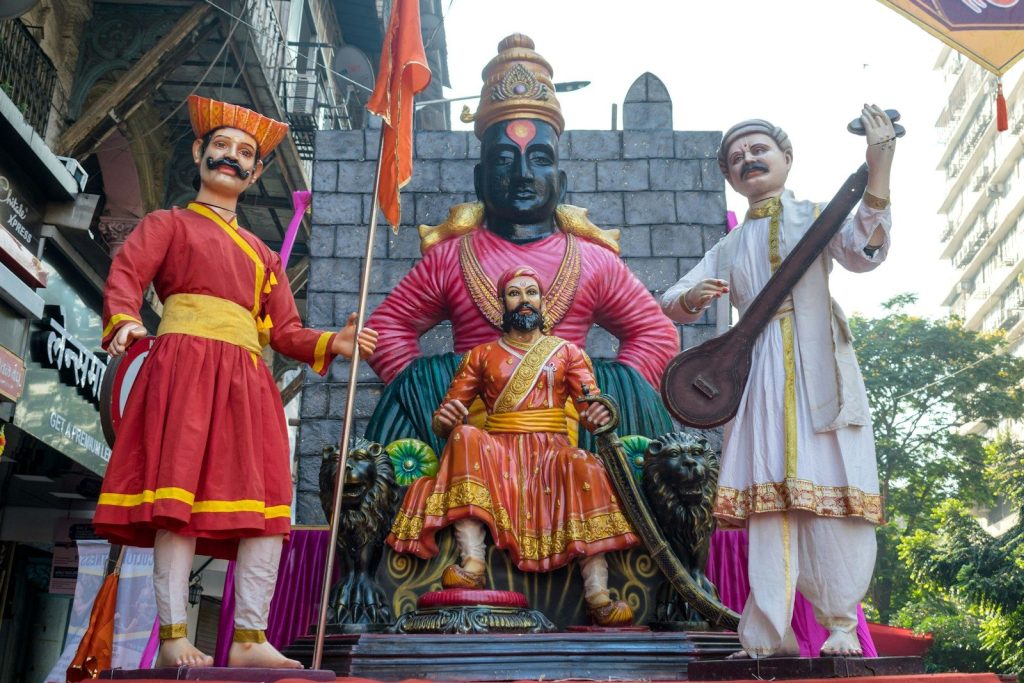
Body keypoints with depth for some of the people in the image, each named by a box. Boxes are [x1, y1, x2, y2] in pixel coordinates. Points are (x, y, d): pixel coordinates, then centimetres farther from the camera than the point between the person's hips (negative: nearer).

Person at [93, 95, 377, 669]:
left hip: (248, 381, 5)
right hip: (185, 365, -5)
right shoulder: (169, 223, 16)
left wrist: (334, 344, -1)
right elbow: (127, 272, -3)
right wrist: (124, 321, -25)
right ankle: (174, 638, -12)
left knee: (267, 506, -5)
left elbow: (284, 330, 19)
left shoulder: (264, 255, 28)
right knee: (180, 496, -13)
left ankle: (251, 639, -4)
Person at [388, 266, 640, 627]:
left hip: (551, 452, 0)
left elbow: (594, 404, 4)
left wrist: (599, 414, -22)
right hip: (498, 454, 1)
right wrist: (445, 418, -15)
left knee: (585, 467, -33)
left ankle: (598, 597, -40)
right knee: (465, 438, -31)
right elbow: (445, 419, 11)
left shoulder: (567, 352, 17)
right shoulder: (481, 356, 17)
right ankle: (473, 565, -42)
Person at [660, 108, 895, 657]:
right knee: (771, 500, -2)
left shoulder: (816, 218, 11)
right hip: (761, 375, 3)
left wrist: (879, 166, -22)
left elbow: (864, 251, -10)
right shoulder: (729, 248, 20)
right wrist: (694, 296, -10)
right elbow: (672, 302, 15)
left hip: (820, 373, -2)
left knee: (832, 493, -8)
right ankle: (769, 634, 1)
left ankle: (841, 625, 3)